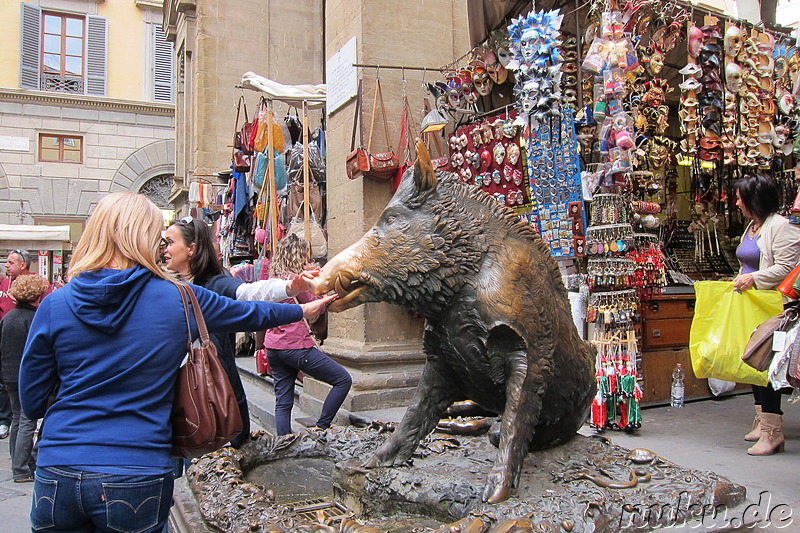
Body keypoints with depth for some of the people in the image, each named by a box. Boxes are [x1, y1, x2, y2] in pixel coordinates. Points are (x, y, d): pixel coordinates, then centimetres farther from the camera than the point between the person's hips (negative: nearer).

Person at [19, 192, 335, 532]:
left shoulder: (55, 305, -3)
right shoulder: (178, 299, -6)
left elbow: (31, 405, 3)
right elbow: (248, 313, 11)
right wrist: (304, 310, 28)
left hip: (57, 476, 2)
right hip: (136, 476, -2)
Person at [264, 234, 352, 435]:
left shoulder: (273, 277, 11)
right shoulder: (294, 279, -14)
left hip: (273, 346, 9)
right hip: (295, 345, -9)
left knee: (283, 402, 12)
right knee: (343, 379, 0)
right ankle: (321, 428, 3)